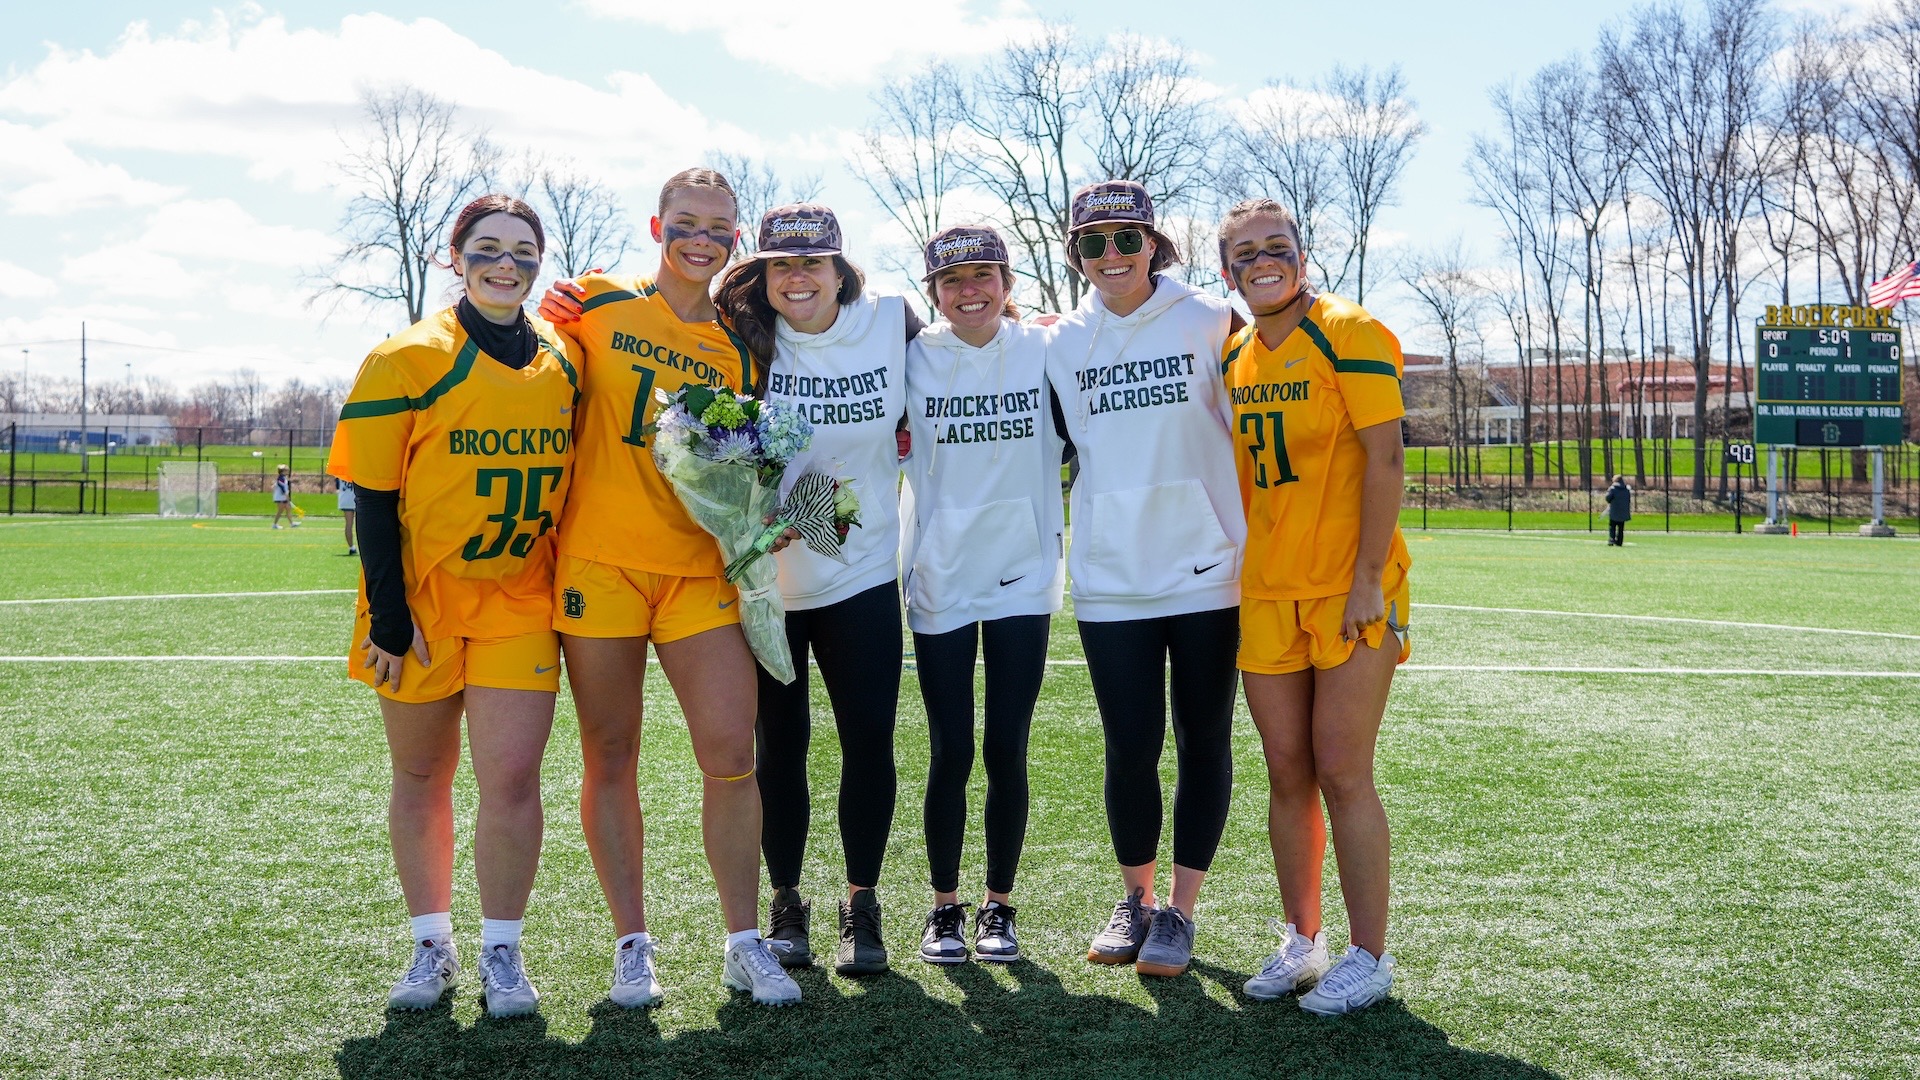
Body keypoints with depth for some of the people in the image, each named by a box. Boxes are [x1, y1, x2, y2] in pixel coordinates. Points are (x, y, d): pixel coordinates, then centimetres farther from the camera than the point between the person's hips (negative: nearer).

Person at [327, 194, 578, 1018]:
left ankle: (501, 954, 9)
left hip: (520, 600, 2)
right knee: (420, 777, 9)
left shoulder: (563, 363, 4)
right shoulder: (410, 359, -8)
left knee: (511, 775, -7)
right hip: (422, 601, -1)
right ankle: (432, 946, 24)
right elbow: (373, 496, -8)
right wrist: (387, 613, -12)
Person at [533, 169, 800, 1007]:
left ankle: (744, 944, 9)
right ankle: (632, 947, 16)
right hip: (599, 561, -1)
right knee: (610, 759, 4)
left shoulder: (738, 346, 10)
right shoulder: (597, 304, 3)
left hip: (697, 569, 2)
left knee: (731, 754, -6)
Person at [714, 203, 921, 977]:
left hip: (862, 571, 0)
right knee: (780, 742, 7)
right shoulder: (741, 342, -5)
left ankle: (861, 906, 16)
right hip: (763, 575, 0)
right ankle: (785, 904, 22)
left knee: (869, 738, 0)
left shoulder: (893, 327, -2)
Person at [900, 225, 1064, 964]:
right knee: (951, 753, 3)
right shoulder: (914, 360, -3)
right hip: (941, 577, 0)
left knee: (1007, 751, 4)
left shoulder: (1043, 351, -1)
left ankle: (999, 906, 19)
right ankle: (944, 908, 19)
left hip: (1021, 574, 1)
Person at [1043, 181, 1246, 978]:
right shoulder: (1064, 343, 6)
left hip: (1205, 571, -2)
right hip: (1110, 577, 2)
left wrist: (1257, 545, -2)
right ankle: (1135, 900, 25)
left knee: (1203, 746, 6)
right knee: (1130, 749, 5)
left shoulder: (1209, 323, -2)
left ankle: (1179, 911, 18)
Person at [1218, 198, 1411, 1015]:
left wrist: (1369, 579, -16)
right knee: (1287, 774, 9)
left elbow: (1385, 461, -11)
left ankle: (1368, 956, 8)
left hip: (1349, 589, -6)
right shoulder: (1234, 358, 11)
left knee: (1341, 773, -4)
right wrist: (1235, 578, 14)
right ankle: (1302, 941, 22)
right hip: (1266, 595, 6)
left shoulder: (1348, 334, -7)